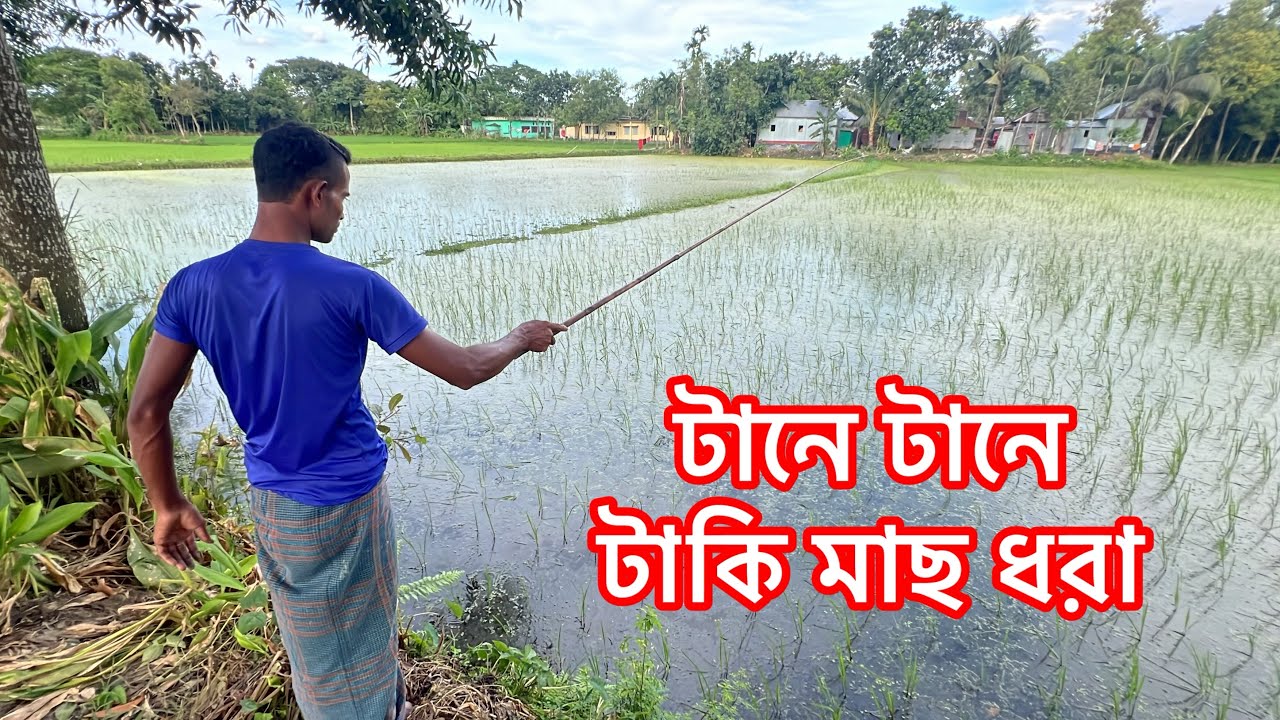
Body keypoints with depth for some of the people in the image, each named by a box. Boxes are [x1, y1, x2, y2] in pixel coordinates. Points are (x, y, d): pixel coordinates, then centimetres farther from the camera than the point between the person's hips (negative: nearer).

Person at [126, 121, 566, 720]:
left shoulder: (193, 286, -9)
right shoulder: (353, 287, -23)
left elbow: (144, 413, -6)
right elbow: (463, 371, -17)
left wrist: (168, 505, 8)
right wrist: (521, 339, 1)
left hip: (270, 502, 5)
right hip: (348, 500, -5)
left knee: (312, 642, 27)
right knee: (358, 644, 19)